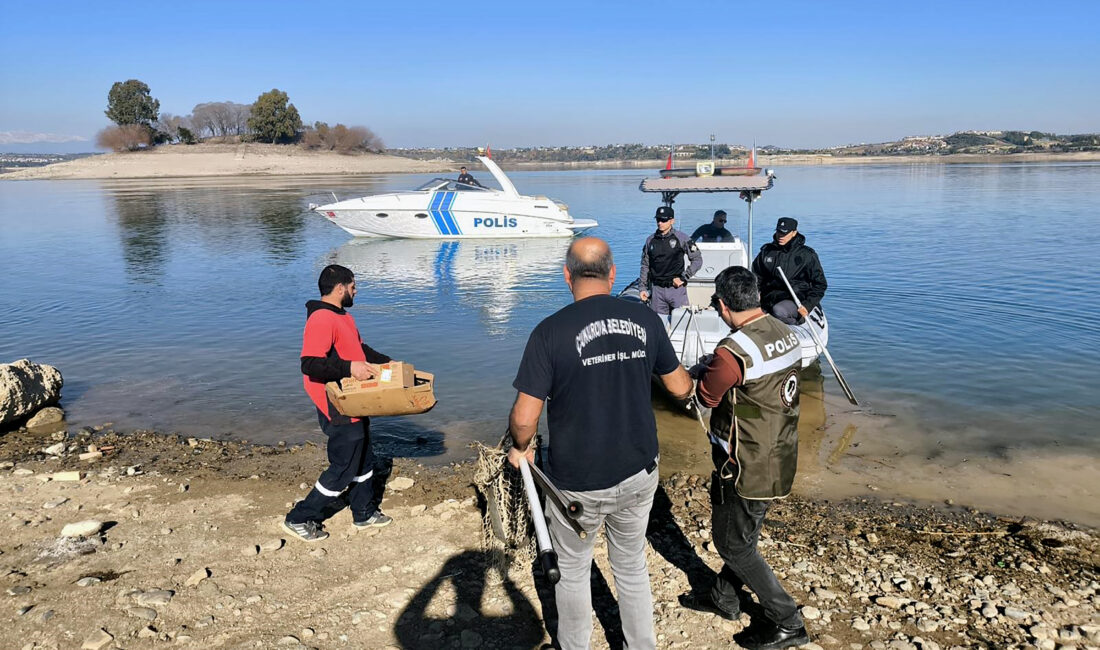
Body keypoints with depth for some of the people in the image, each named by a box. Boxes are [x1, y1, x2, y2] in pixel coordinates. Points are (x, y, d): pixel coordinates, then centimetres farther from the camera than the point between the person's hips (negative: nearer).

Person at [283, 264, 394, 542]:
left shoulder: (343, 316, 12)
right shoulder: (321, 320, -22)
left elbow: (360, 349, 25)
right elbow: (310, 364, -30)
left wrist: (386, 362, 16)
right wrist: (349, 368, -34)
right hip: (339, 411, -11)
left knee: (363, 460, 21)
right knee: (343, 469, -1)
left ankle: (364, 513, 37)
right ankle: (300, 519, 13)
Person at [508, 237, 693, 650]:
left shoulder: (551, 331, -17)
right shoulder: (645, 318, -5)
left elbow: (524, 418, -18)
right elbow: (679, 387, 7)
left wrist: (520, 448, 4)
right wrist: (692, 381, 30)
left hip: (578, 481, -3)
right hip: (638, 472, 4)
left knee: (572, 570, 19)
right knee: (632, 566, 23)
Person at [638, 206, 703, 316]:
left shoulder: (682, 238, -2)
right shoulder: (650, 240, 8)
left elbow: (697, 260, 0)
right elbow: (645, 266, 14)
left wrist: (683, 278, -7)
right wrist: (643, 288, 9)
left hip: (677, 288, -3)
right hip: (657, 289, 3)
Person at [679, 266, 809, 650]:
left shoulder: (732, 352, -28)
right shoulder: (786, 334, -2)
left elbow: (706, 397, -12)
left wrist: (703, 372, 6)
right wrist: (716, 370, 8)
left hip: (747, 469, -9)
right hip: (779, 459, 9)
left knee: (732, 544, 11)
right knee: (744, 533, 25)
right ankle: (724, 599, 44)